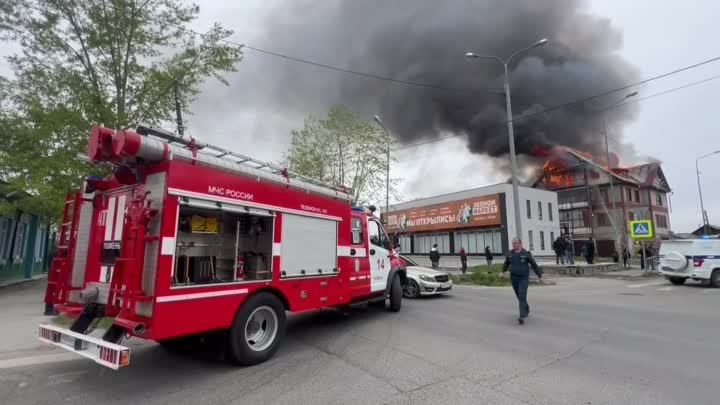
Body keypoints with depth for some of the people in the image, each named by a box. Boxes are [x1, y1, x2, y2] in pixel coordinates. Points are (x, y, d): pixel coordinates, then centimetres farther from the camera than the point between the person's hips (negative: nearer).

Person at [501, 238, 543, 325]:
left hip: (524, 279, -4)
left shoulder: (526, 253, -8)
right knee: (520, 297, 16)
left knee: (522, 297, -14)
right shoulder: (510, 254, 2)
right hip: (513, 278, 4)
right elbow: (506, 263, 17)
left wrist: (539, 276, 2)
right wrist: (503, 272, 16)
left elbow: (534, 265, -1)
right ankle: (527, 309, 42)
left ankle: (522, 317, -16)